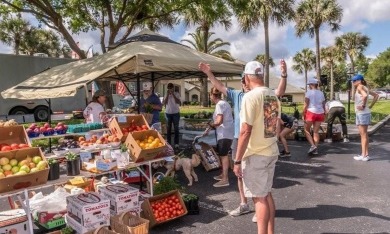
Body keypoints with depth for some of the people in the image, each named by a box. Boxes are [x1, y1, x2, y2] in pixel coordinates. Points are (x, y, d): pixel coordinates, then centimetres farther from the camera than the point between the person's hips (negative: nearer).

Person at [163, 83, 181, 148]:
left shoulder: (177, 94, -2)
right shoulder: (166, 95, 5)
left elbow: (179, 102, -15)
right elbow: (164, 103, -6)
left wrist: (173, 95, -17)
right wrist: (167, 95, -12)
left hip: (176, 113, -2)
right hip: (168, 113, 2)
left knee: (176, 128, 3)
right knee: (168, 128, 5)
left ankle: (176, 143, 7)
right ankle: (168, 142, 12)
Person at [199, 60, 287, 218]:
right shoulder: (236, 95, 11)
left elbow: (280, 92, -14)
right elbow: (220, 87, 18)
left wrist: (284, 75, -27)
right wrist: (209, 73, 16)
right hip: (238, 140, 6)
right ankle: (244, 205, 32)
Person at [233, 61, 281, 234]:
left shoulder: (250, 96, -17)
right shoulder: (273, 96, 7)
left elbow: (245, 131, -20)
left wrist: (237, 160, -15)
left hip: (255, 155, -8)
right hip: (272, 152, 8)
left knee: (259, 197, 2)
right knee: (266, 194, 18)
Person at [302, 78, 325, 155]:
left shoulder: (309, 92, -4)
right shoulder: (321, 93, 13)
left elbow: (306, 105, -9)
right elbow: (323, 105, 13)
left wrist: (303, 114, -6)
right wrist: (324, 114, 20)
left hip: (311, 112, -5)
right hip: (320, 113, 5)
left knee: (306, 130, 7)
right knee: (316, 131, 8)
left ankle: (312, 145, -9)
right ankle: (315, 149, 6)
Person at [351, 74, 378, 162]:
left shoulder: (360, 87, -11)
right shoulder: (365, 88, 14)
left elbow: (365, 96, -31)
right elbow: (376, 95, 22)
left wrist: (363, 106, -20)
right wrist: (370, 106, 13)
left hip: (362, 113, -9)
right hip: (365, 113, 9)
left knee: (363, 134, -5)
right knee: (364, 134, 13)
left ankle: (364, 155, -1)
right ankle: (366, 154, 18)